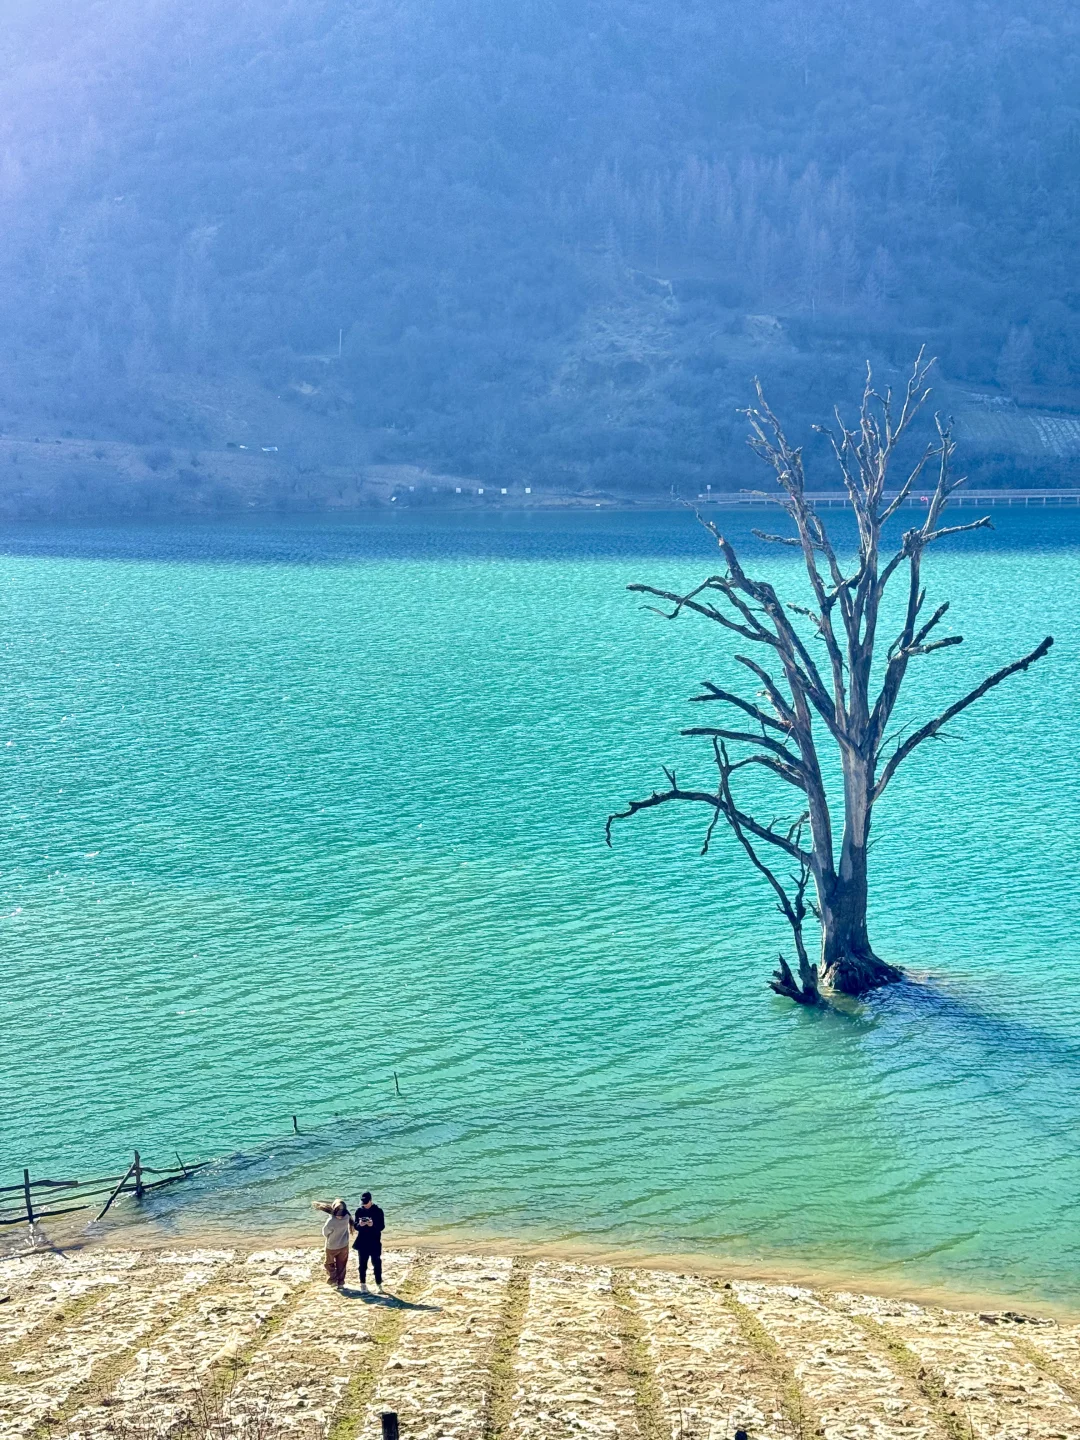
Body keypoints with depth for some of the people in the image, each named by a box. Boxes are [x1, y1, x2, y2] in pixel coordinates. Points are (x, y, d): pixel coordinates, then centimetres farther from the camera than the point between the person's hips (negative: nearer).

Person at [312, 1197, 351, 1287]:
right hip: (344, 1245, 3)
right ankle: (340, 1283, 28)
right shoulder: (346, 1216, -26)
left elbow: (325, 1233, -19)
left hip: (332, 1247, -3)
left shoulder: (331, 1222, -38)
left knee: (329, 1263, 24)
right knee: (341, 1265, 20)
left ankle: (332, 1280, 26)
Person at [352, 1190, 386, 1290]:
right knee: (362, 1264, 9)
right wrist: (359, 1224, -21)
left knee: (377, 1264, -1)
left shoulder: (378, 1211, -7)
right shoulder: (359, 1211, 0)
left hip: (375, 1243, -2)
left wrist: (373, 1225, -27)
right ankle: (363, 1285, 19)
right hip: (362, 1243, 2)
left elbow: (382, 1226, -8)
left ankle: (379, 1285, 7)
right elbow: (355, 1226, 2)